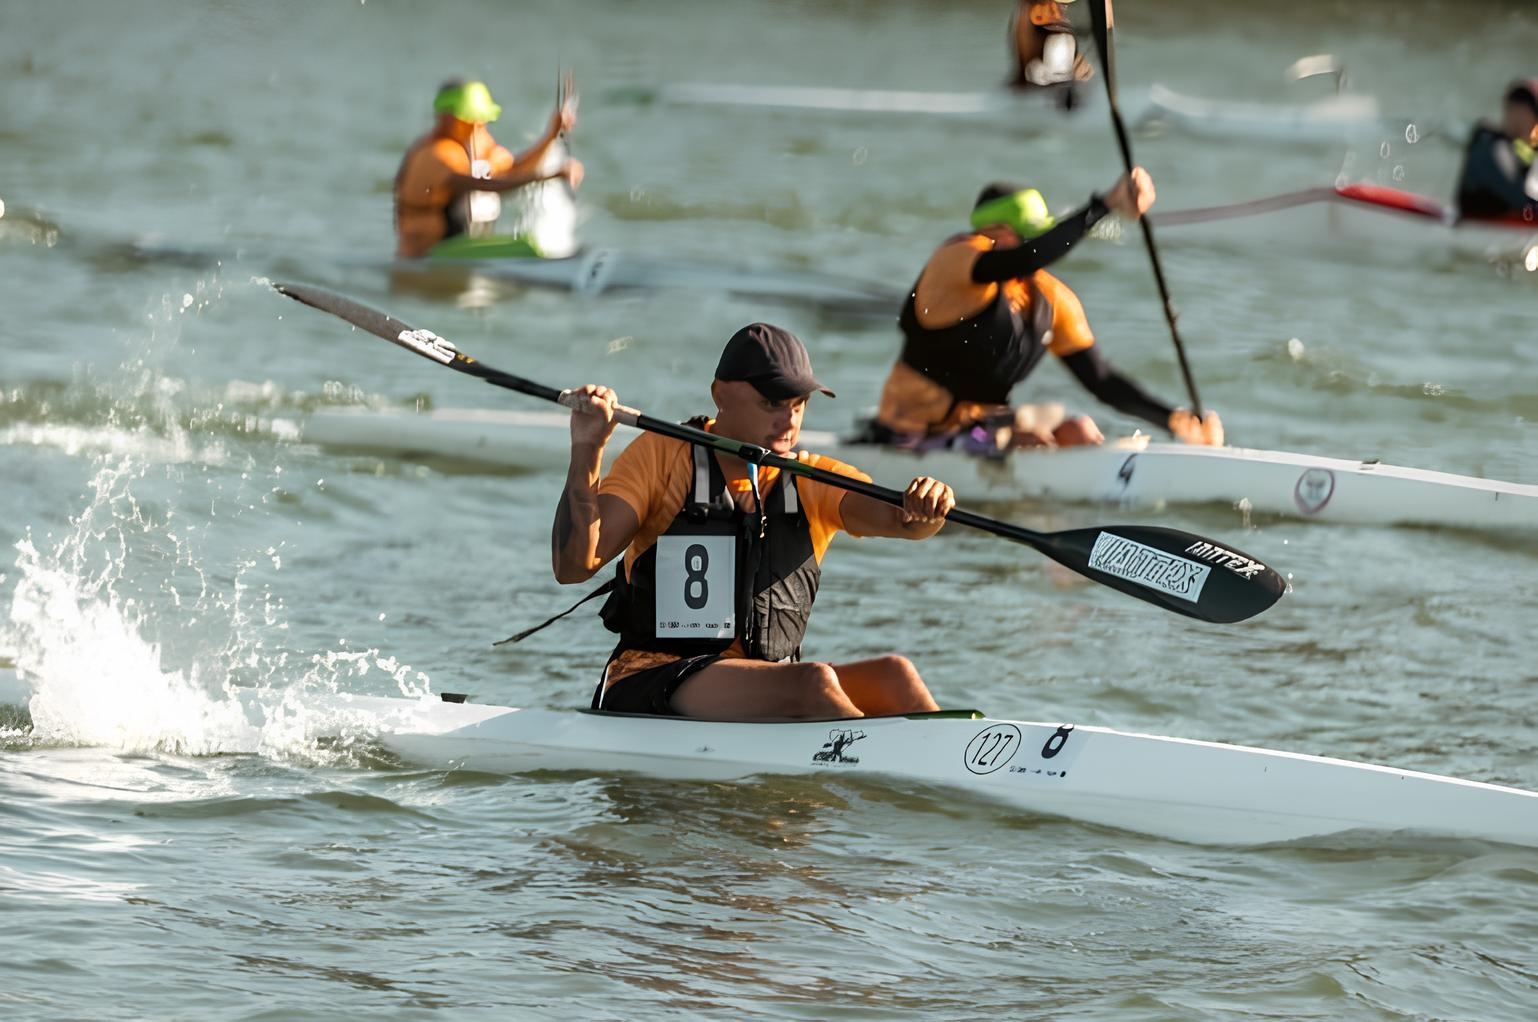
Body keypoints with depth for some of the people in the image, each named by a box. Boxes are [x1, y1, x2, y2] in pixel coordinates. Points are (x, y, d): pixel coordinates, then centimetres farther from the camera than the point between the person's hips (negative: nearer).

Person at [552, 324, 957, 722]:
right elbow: (574, 566, -6)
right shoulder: (661, 456, 2)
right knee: (813, 681, -31)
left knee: (893, 676, -23)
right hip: (650, 686, -4)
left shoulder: (813, 483, 12)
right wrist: (586, 453, -19)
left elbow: (903, 519, -6)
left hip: (770, 698, 4)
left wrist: (927, 507, -31)